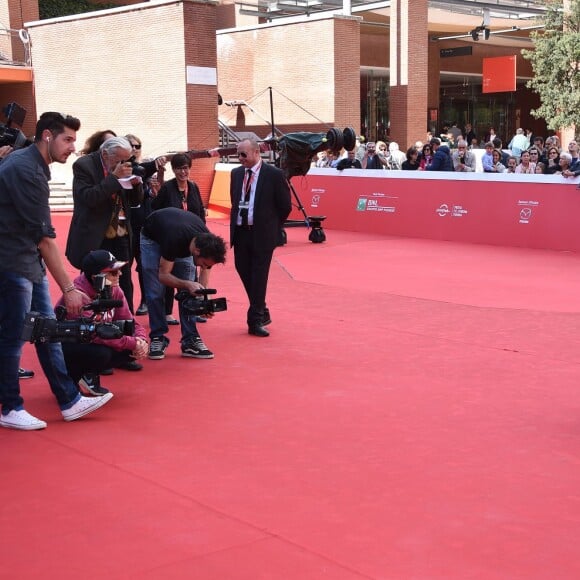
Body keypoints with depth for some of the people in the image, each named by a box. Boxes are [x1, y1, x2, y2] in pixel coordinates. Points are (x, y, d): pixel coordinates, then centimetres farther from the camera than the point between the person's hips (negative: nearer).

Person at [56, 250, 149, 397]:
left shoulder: (114, 290, -5)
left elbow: (129, 323, 0)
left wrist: (141, 340, -22)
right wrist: (133, 343, -32)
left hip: (96, 343, 8)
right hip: (66, 345, -8)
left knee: (134, 350, -12)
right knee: (100, 353, -36)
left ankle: (89, 375, 5)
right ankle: (72, 375, -5)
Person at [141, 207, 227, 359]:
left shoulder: (207, 241, -30)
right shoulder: (175, 240, -45)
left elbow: (205, 270, -13)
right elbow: (163, 275, -34)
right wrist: (188, 284, -50)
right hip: (152, 237, -4)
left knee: (188, 292, -7)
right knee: (155, 293, -11)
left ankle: (190, 340, -4)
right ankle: (157, 338, 0)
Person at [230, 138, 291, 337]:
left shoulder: (274, 175, -8)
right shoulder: (236, 173, 9)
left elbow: (285, 206, -3)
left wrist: (272, 227, 2)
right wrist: (236, 223, 14)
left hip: (262, 234, -6)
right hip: (240, 231, 6)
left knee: (258, 276, -3)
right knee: (244, 271, 9)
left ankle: (256, 320, 3)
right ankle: (261, 313, 24)